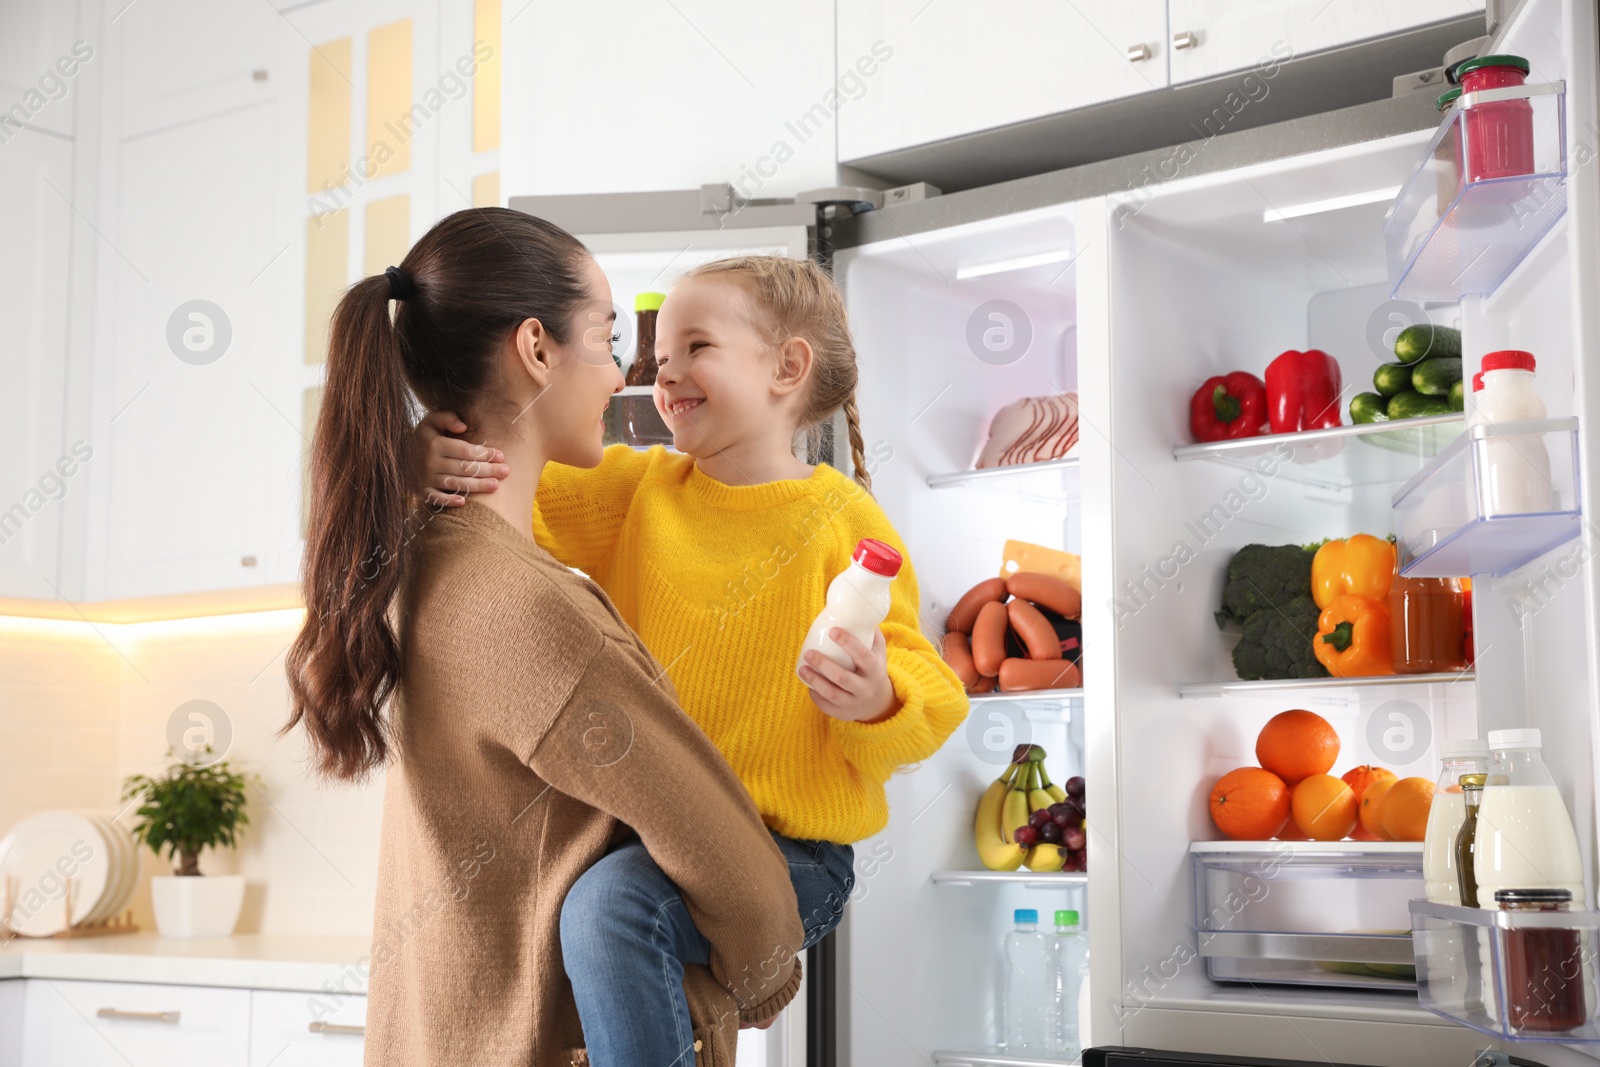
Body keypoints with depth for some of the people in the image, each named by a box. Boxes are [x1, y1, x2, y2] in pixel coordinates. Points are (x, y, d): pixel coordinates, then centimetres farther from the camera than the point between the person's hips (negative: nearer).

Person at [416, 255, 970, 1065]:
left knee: (608, 902, -30)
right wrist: (438, 461, -19)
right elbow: (512, 494, 3)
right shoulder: (641, 488, 8)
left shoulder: (843, 520, -7)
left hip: (787, 852, -7)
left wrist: (877, 701, -30)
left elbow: (923, 699, -7)